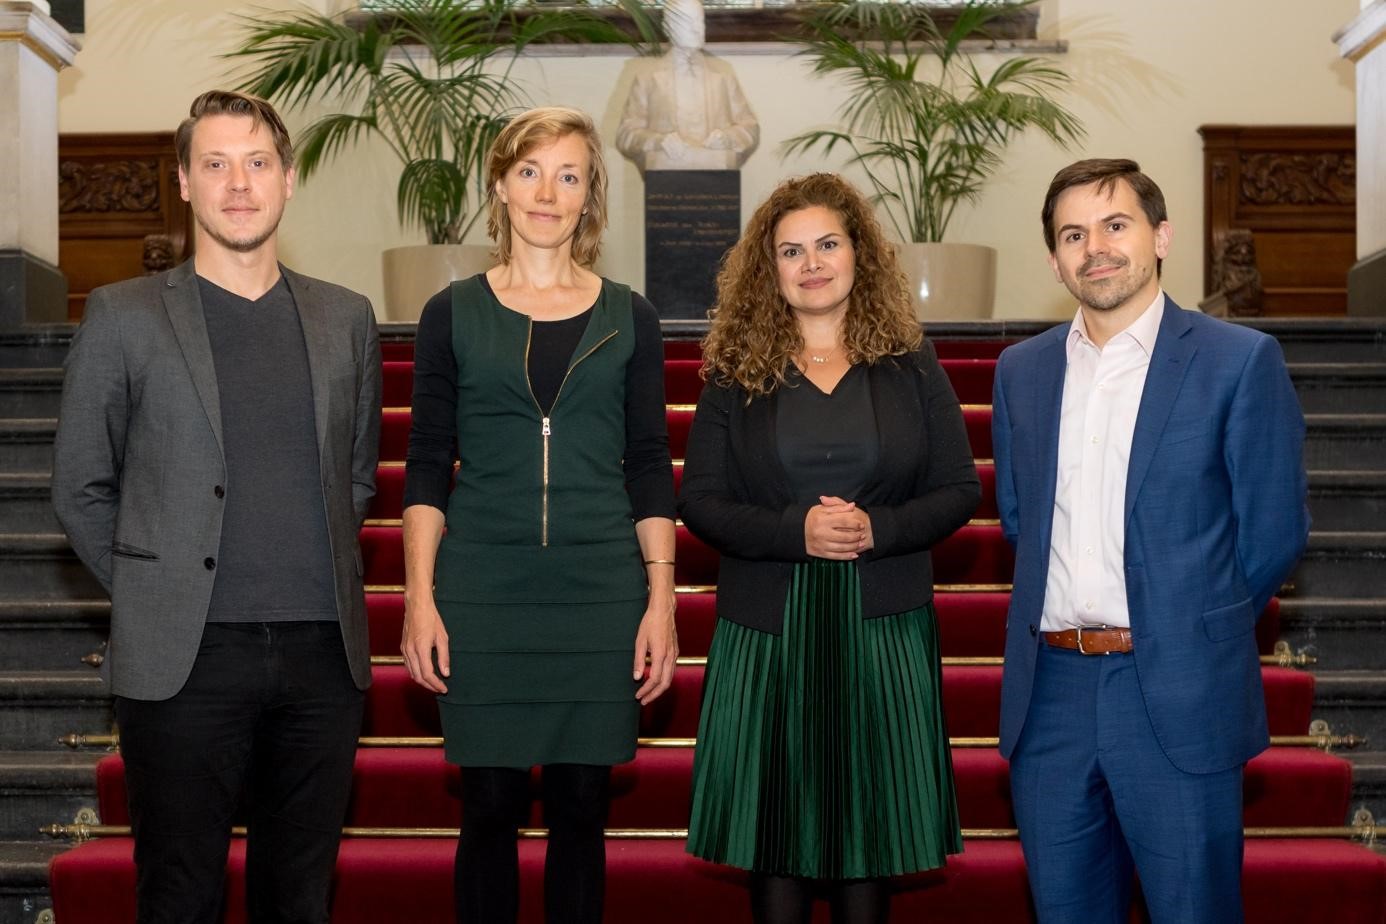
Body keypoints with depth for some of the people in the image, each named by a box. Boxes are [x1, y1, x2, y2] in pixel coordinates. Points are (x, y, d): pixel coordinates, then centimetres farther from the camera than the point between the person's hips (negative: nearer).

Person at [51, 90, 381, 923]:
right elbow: (81, 488, 4)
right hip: (185, 658, -3)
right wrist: (154, 596, 2)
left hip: (324, 651, 3)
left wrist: (322, 572, 10)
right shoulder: (124, 316, 1)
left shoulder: (346, 319, 10)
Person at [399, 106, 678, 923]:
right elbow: (427, 466, 3)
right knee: (492, 807, 4)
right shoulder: (453, 314, 4)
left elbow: (650, 467, 6)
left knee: (581, 808, 6)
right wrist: (419, 597, -4)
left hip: (600, 595, 1)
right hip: (482, 596, -1)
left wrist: (662, 599, -1)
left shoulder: (628, 319, 6)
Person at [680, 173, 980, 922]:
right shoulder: (736, 372, 2)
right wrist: (797, 530, -17)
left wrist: (877, 528, -14)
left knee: (870, 830, 6)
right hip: (768, 632, 0)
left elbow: (959, 489, 3)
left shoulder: (910, 365, 4)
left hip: (882, 628, 1)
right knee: (774, 833, 4)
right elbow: (700, 501, -1)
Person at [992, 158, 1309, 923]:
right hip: (1048, 690, 4)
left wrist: (1195, 633, 4)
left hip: (1177, 696, -4)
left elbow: (1273, 533, -2)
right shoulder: (1021, 371, 10)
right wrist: (1064, 618, 10)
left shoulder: (1240, 361, -4)